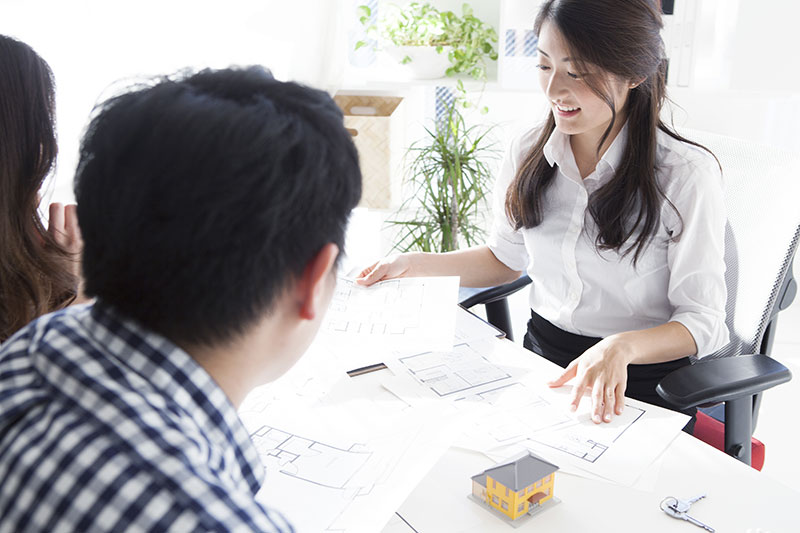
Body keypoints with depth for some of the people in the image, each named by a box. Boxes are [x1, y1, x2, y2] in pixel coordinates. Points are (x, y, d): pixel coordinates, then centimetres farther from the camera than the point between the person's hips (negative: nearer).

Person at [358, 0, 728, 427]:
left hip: (639, 380, -4)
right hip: (541, 356, 4)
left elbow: (702, 321, -13)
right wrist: (415, 264, 3)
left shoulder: (687, 174, -14)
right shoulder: (527, 154, 0)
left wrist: (622, 347, -33)